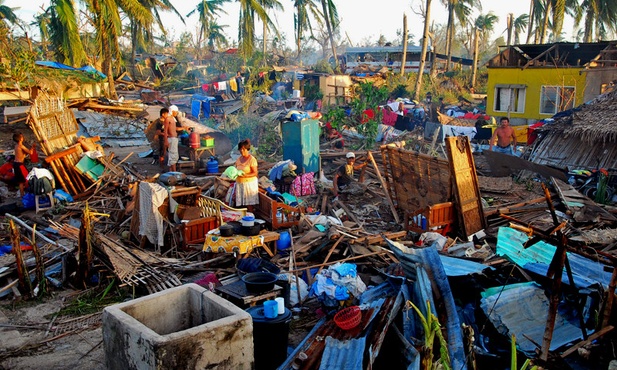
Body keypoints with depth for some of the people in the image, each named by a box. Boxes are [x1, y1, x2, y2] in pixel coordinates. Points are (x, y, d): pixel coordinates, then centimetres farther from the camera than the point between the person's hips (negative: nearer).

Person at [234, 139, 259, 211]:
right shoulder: (238, 159, 9)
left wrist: (245, 175, -26)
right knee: (241, 203, 2)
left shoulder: (252, 159, -10)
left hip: (249, 183, -6)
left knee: (249, 204, -4)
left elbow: (255, 173, -12)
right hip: (239, 183, 6)